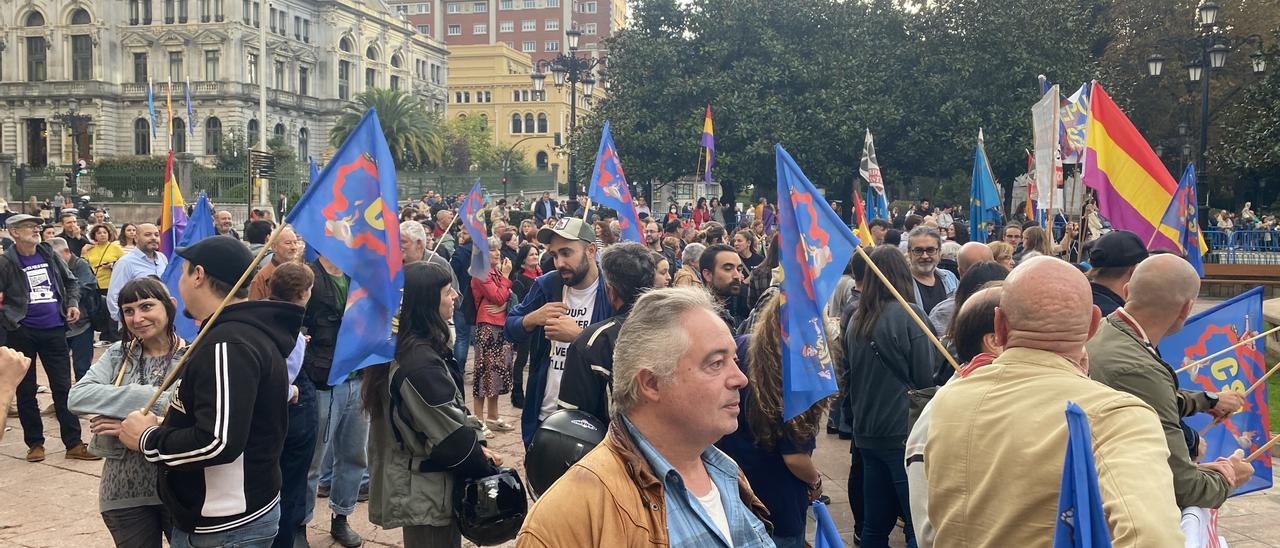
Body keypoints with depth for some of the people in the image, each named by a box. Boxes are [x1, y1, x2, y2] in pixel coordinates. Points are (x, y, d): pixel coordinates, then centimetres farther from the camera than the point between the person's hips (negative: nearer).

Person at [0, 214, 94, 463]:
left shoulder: (50, 255, 6)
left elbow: (71, 281, 18)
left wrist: (73, 303, 5)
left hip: (54, 330, 3)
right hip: (21, 332, -2)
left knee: (63, 387, 4)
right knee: (26, 390, 7)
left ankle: (74, 443, 8)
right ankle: (34, 443, 19)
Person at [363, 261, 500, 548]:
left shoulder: (401, 348, 5)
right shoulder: (420, 363, -26)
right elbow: (451, 437, -22)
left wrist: (476, 445, 2)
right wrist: (483, 460, -7)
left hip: (419, 484, 10)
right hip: (429, 491, -10)